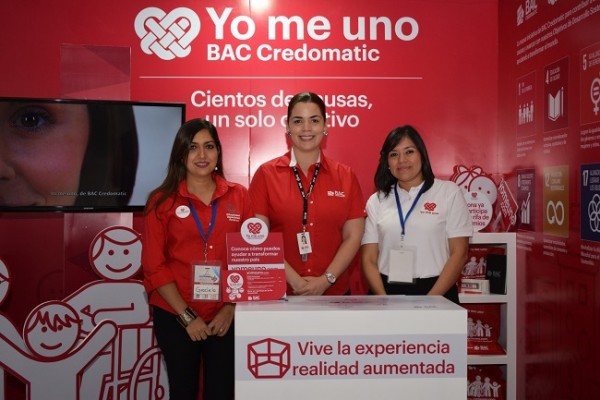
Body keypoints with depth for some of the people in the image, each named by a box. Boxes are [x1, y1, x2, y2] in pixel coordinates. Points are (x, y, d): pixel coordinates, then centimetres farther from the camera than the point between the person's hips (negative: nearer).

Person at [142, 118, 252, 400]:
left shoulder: (239, 196, 3)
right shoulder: (162, 201, -1)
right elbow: (154, 265, -3)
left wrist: (230, 309, -6)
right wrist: (187, 316, -8)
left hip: (226, 317, 1)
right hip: (175, 316, -1)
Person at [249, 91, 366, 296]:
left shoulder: (345, 176, 3)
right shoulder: (266, 174, -1)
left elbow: (353, 236, 1)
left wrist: (326, 280, -10)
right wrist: (295, 280, -13)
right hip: (280, 293, -1)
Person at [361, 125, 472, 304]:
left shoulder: (449, 192, 4)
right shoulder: (376, 201, 8)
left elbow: (459, 253, 0)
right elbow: (369, 260, 5)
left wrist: (430, 299, -9)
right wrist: (384, 300, -10)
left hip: (436, 292, -1)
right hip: (387, 291, 1)